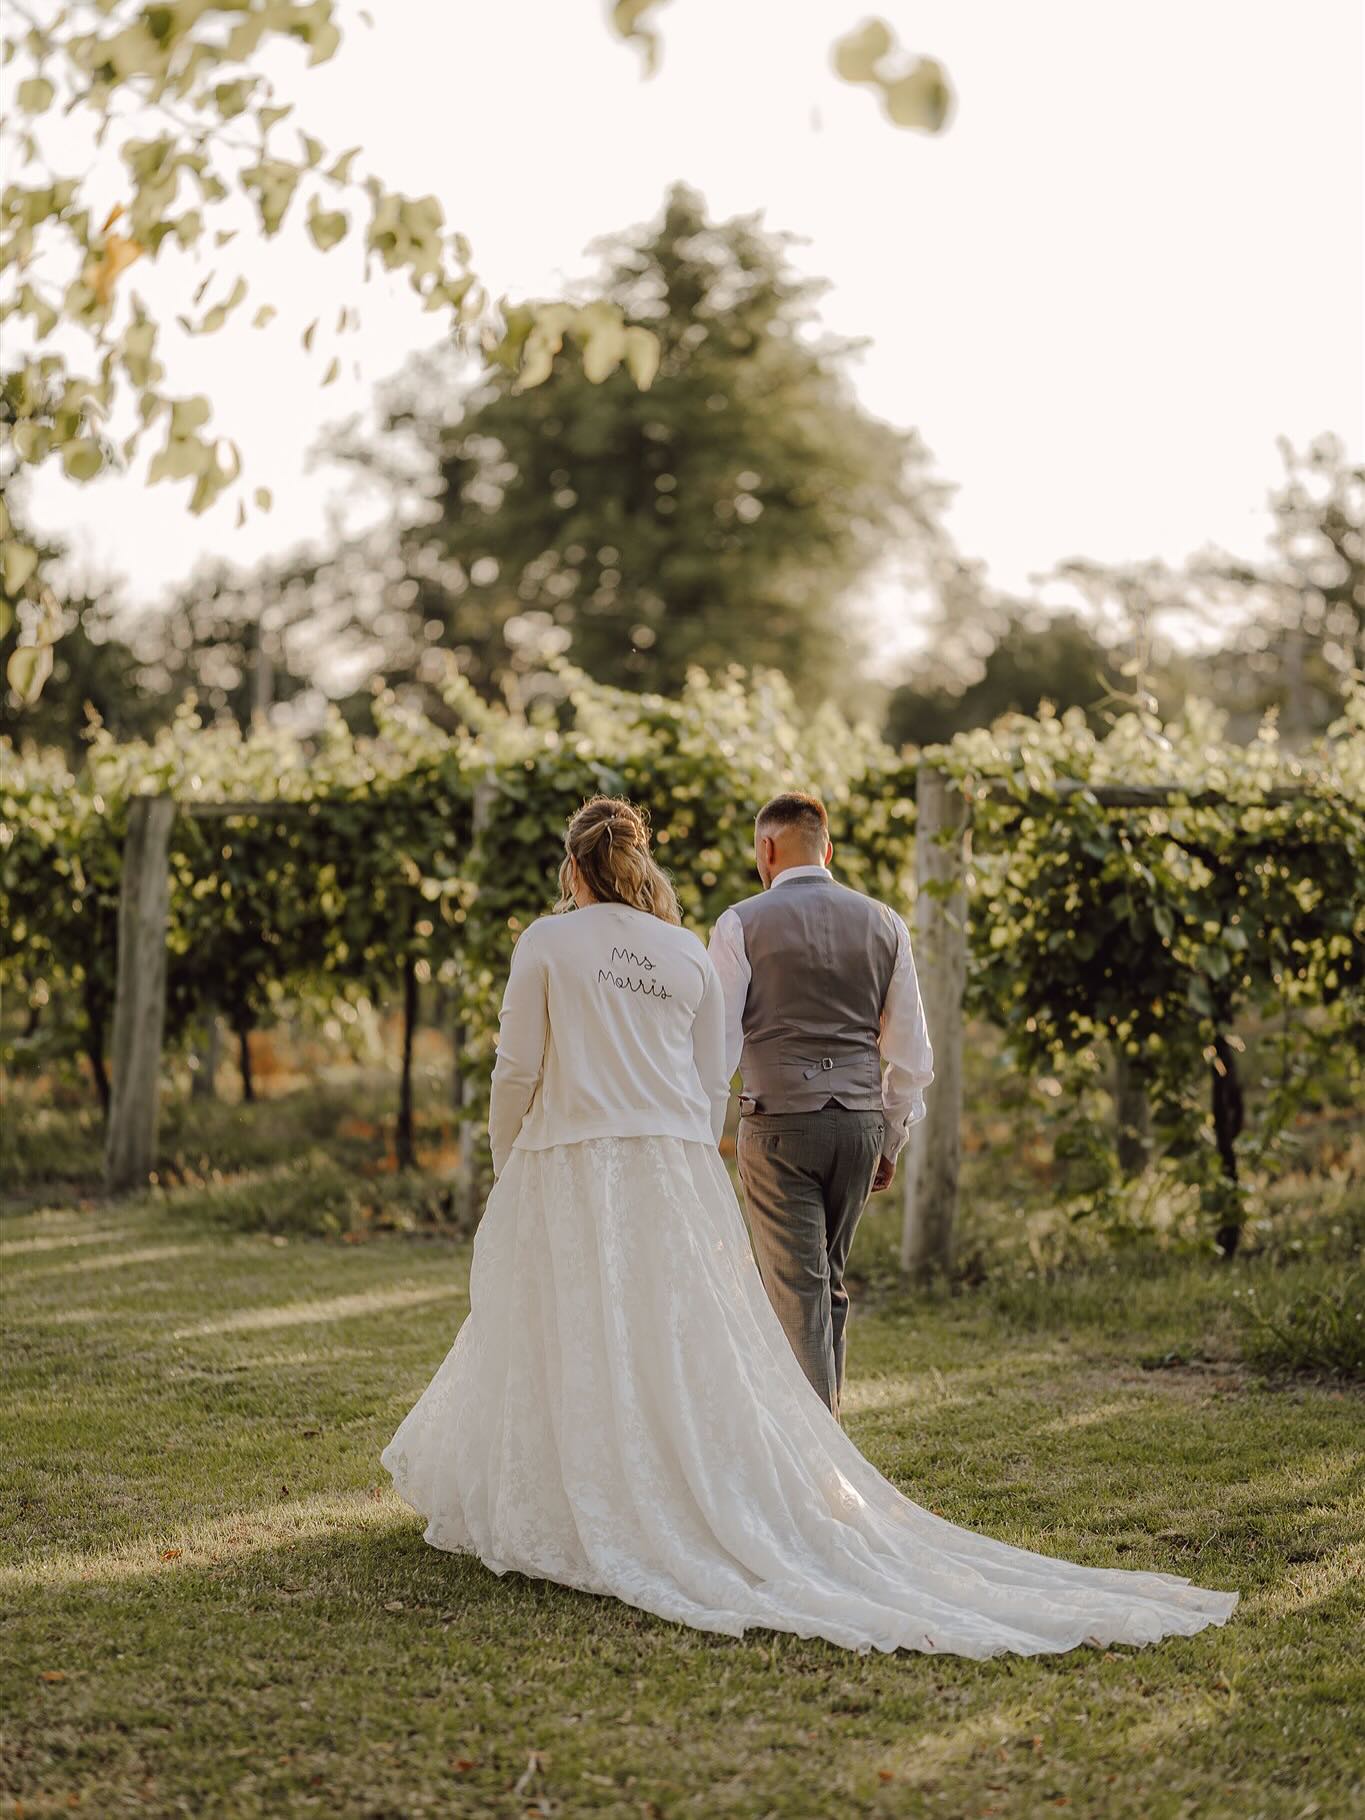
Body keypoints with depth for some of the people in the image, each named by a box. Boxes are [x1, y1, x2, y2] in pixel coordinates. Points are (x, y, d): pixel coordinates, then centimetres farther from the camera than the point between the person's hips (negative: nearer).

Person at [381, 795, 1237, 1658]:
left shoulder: (547, 941, 0)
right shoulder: (691, 954, 10)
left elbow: (518, 1071, -1)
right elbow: (711, 1089, 11)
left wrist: (505, 1165, 12)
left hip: (572, 1166, -3)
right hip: (675, 1171, 4)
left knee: (576, 1360, 4)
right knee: (687, 1357, 5)